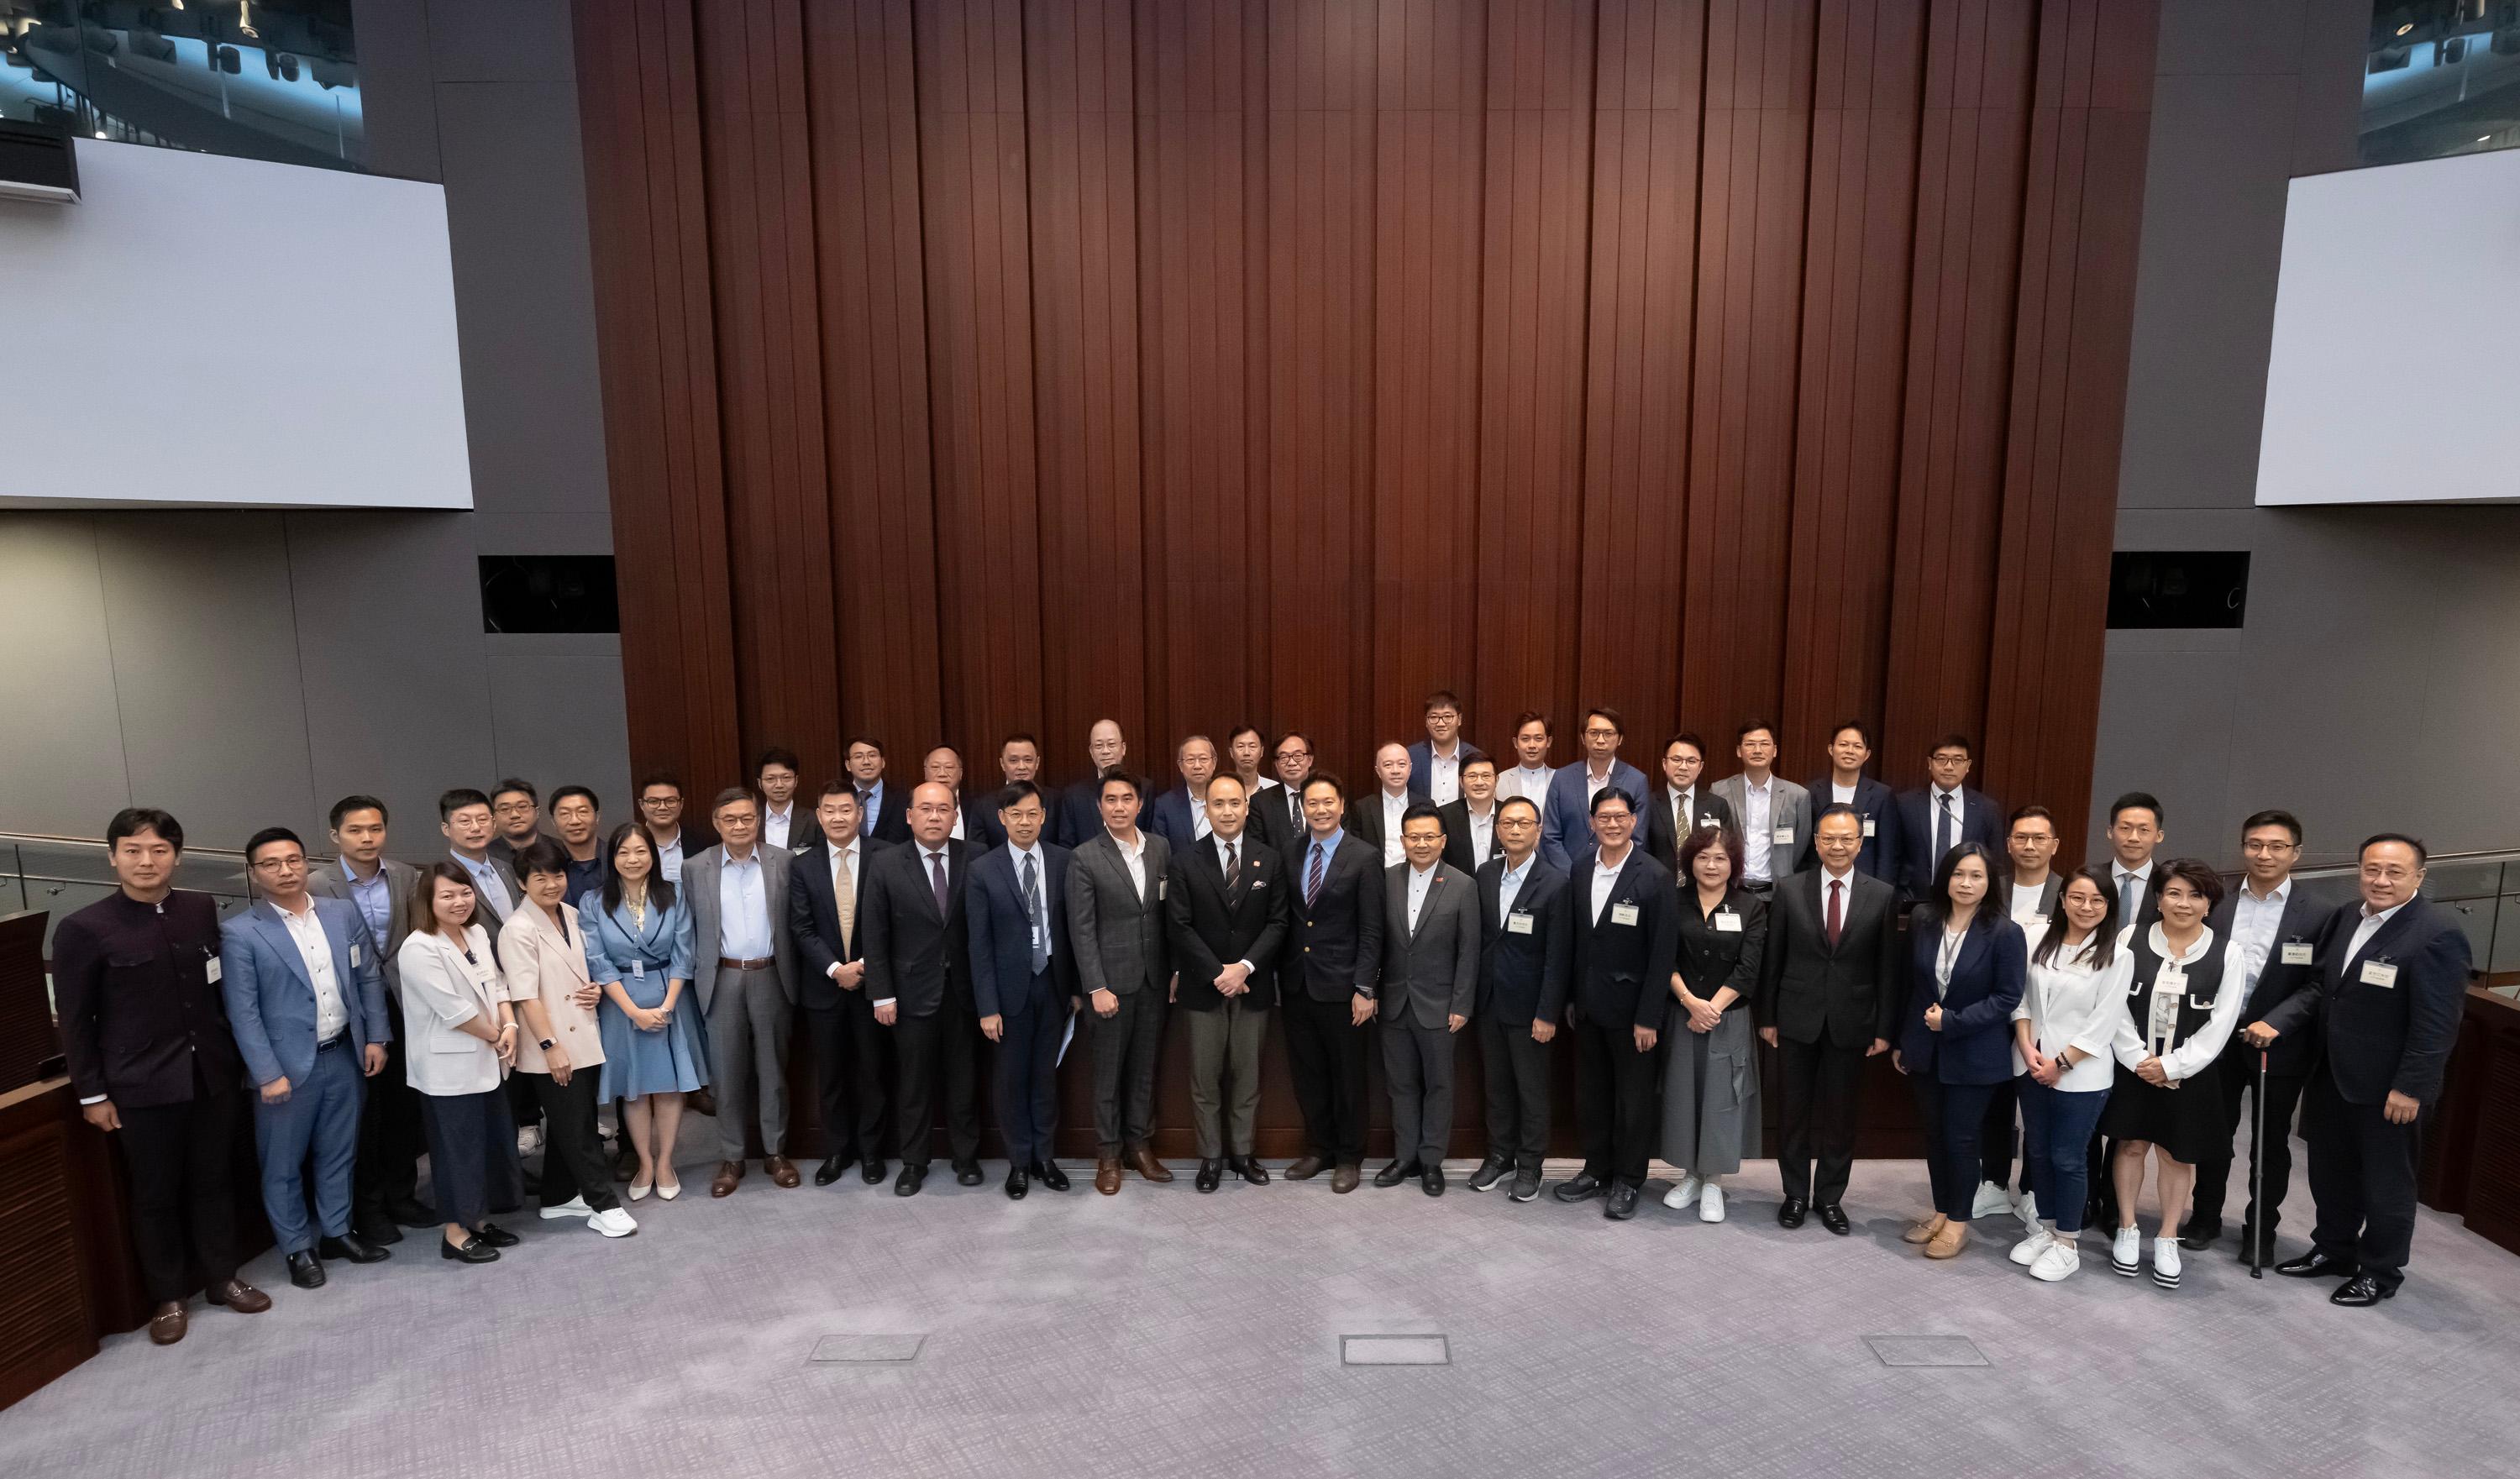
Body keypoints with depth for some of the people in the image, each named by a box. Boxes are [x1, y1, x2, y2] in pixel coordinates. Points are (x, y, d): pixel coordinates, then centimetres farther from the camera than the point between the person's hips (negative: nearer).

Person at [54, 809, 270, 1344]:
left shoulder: (202, 909, -1)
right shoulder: (83, 929, -10)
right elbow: (75, 1020, -4)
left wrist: (234, 1053, 9)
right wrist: (92, 1093, -3)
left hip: (213, 1073, 3)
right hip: (142, 1084, -3)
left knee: (212, 1182, 16)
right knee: (155, 1195, 12)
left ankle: (221, 1277, 32)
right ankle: (168, 1297, 28)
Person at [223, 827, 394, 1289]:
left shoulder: (344, 913, 2)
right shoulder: (240, 933, -10)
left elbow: (370, 978, 7)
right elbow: (242, 1012, -11)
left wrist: (376, 1037, 3)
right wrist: (268, 1073, -14)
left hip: (344, 1055, 4)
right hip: (287, 1064, -3)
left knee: (338, 1152, 17)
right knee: (283, 1164, 10)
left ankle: (337, 1232, 32)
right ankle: (298, 1248, 26)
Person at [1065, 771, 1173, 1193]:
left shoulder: (1161, 849, 3)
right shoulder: (1085, 858, -9)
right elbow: (1081, 930, -10)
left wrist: (1175, 970, 6)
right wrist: (1096, 988, -13)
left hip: (1154, 979, 4)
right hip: (1112, 980, -3)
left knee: (1144, 1067, 14)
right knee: (1109, 1071, 7)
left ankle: (1140, 1144, 28)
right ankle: (1108, 1154, 21)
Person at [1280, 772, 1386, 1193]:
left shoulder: (1365, 857, -8)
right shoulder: (1290, 855, 6)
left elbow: (1371, 930, -10)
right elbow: (1285, 919, 8)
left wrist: (1364, 988, -13)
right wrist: (1280, 972, 3)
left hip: (1340, 986, -4)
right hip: (1296, 984, 4)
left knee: (1347, 1076, 8)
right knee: (1307, 1075, 14)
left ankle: (1349, 1158, 25)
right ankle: (1318, 1150, 31)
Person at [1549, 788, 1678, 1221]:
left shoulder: (1657, 879, -14)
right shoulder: (1580, 871, 2)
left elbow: (1664, 954, -14)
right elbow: (1572, 940, 7)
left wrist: (1648, 1019, -15)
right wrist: (1570, 999, 8)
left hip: (1631, 1009, -5)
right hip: (1588, 1007, 5)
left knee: (1635, 1099, 9)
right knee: (1591, 1096, 16)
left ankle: (1629, 1181, 26)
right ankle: (1597, 1170, 33)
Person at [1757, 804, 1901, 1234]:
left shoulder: (1882, 896, -2)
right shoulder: (1790, 891, -3)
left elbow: (1887, 967, 0)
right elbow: (1772, 960, 1)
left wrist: (1884, 1029, -1)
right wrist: (1767, 1017, 0)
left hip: (1851, 1023, 0)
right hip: (1797, 1020, 0)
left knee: (1840, 1113, 11)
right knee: (1793, 1110, 10)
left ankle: (1829, 1196, 27)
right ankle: (1796, 1194, 25)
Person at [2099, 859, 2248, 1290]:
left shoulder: (2227, 955, -4)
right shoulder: (2131, 940, -5)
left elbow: (2219, 1025, -6)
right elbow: (2116, 1007, -4)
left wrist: (2171, 1066, -11)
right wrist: (2139, 1059, -11)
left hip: (2190, 1073, 0)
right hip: (2133, 1066, 0)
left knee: (2177, 1154, 10)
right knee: (2131, 1144, 10)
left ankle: (2167, 1241, 25)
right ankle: (2127, 1231, 25)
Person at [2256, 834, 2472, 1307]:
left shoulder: (2437, 934, -18)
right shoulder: (2346, 917, 3)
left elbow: (2437, 1022, -18)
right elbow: (2320, 986, 7)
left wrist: (2410, 1087, -19)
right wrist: (2277, 1022, -8)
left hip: (2387, 1086, -6)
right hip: (2331, 1074, 7)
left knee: (2386, 1181, 12)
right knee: (2329, 1171, 20)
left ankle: (2381, 1272, 30)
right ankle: (2333, 1250, 38)